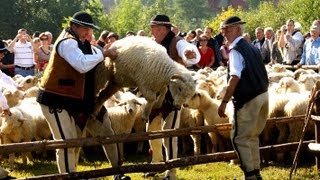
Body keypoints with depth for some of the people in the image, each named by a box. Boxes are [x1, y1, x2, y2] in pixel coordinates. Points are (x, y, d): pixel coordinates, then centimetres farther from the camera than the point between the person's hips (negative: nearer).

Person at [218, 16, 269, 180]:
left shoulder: (236, 50, -12)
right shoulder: (251, 48, 14)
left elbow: (235, 77, -22)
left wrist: (224, 102, -23)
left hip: (248, 99, -9)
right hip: (262, 95, 9)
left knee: (239, 138, -2)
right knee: (252, 137, 19)